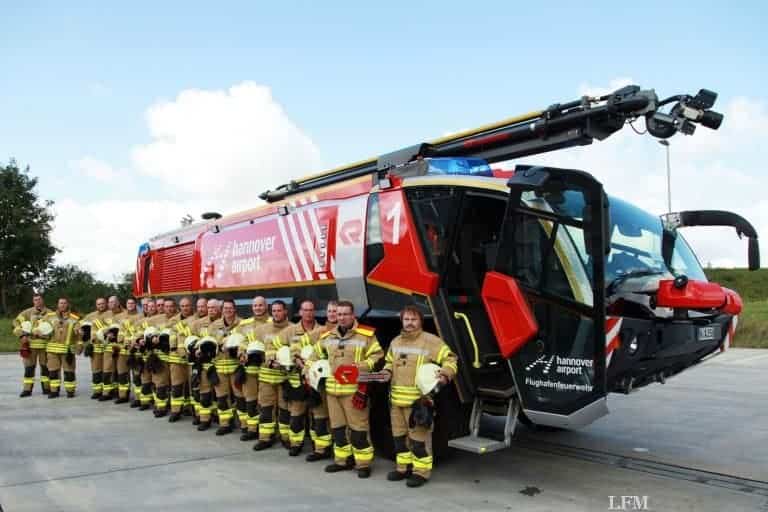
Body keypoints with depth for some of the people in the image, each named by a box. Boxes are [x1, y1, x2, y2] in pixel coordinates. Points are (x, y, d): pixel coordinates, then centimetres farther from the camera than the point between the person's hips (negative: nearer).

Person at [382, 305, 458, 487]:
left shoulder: (431, 341, -7)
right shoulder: (396, 342, 14)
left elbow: (449, 359, -7)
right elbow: (389, 362, 27)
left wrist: (445, 375, -23)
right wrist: (387, 372, 7)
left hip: (419, 400, -7)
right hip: (396, 399, 7)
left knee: (419, 437, -3)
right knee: (399, 435, 16)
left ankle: (421, 472, 11)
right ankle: (404, 467, 30)